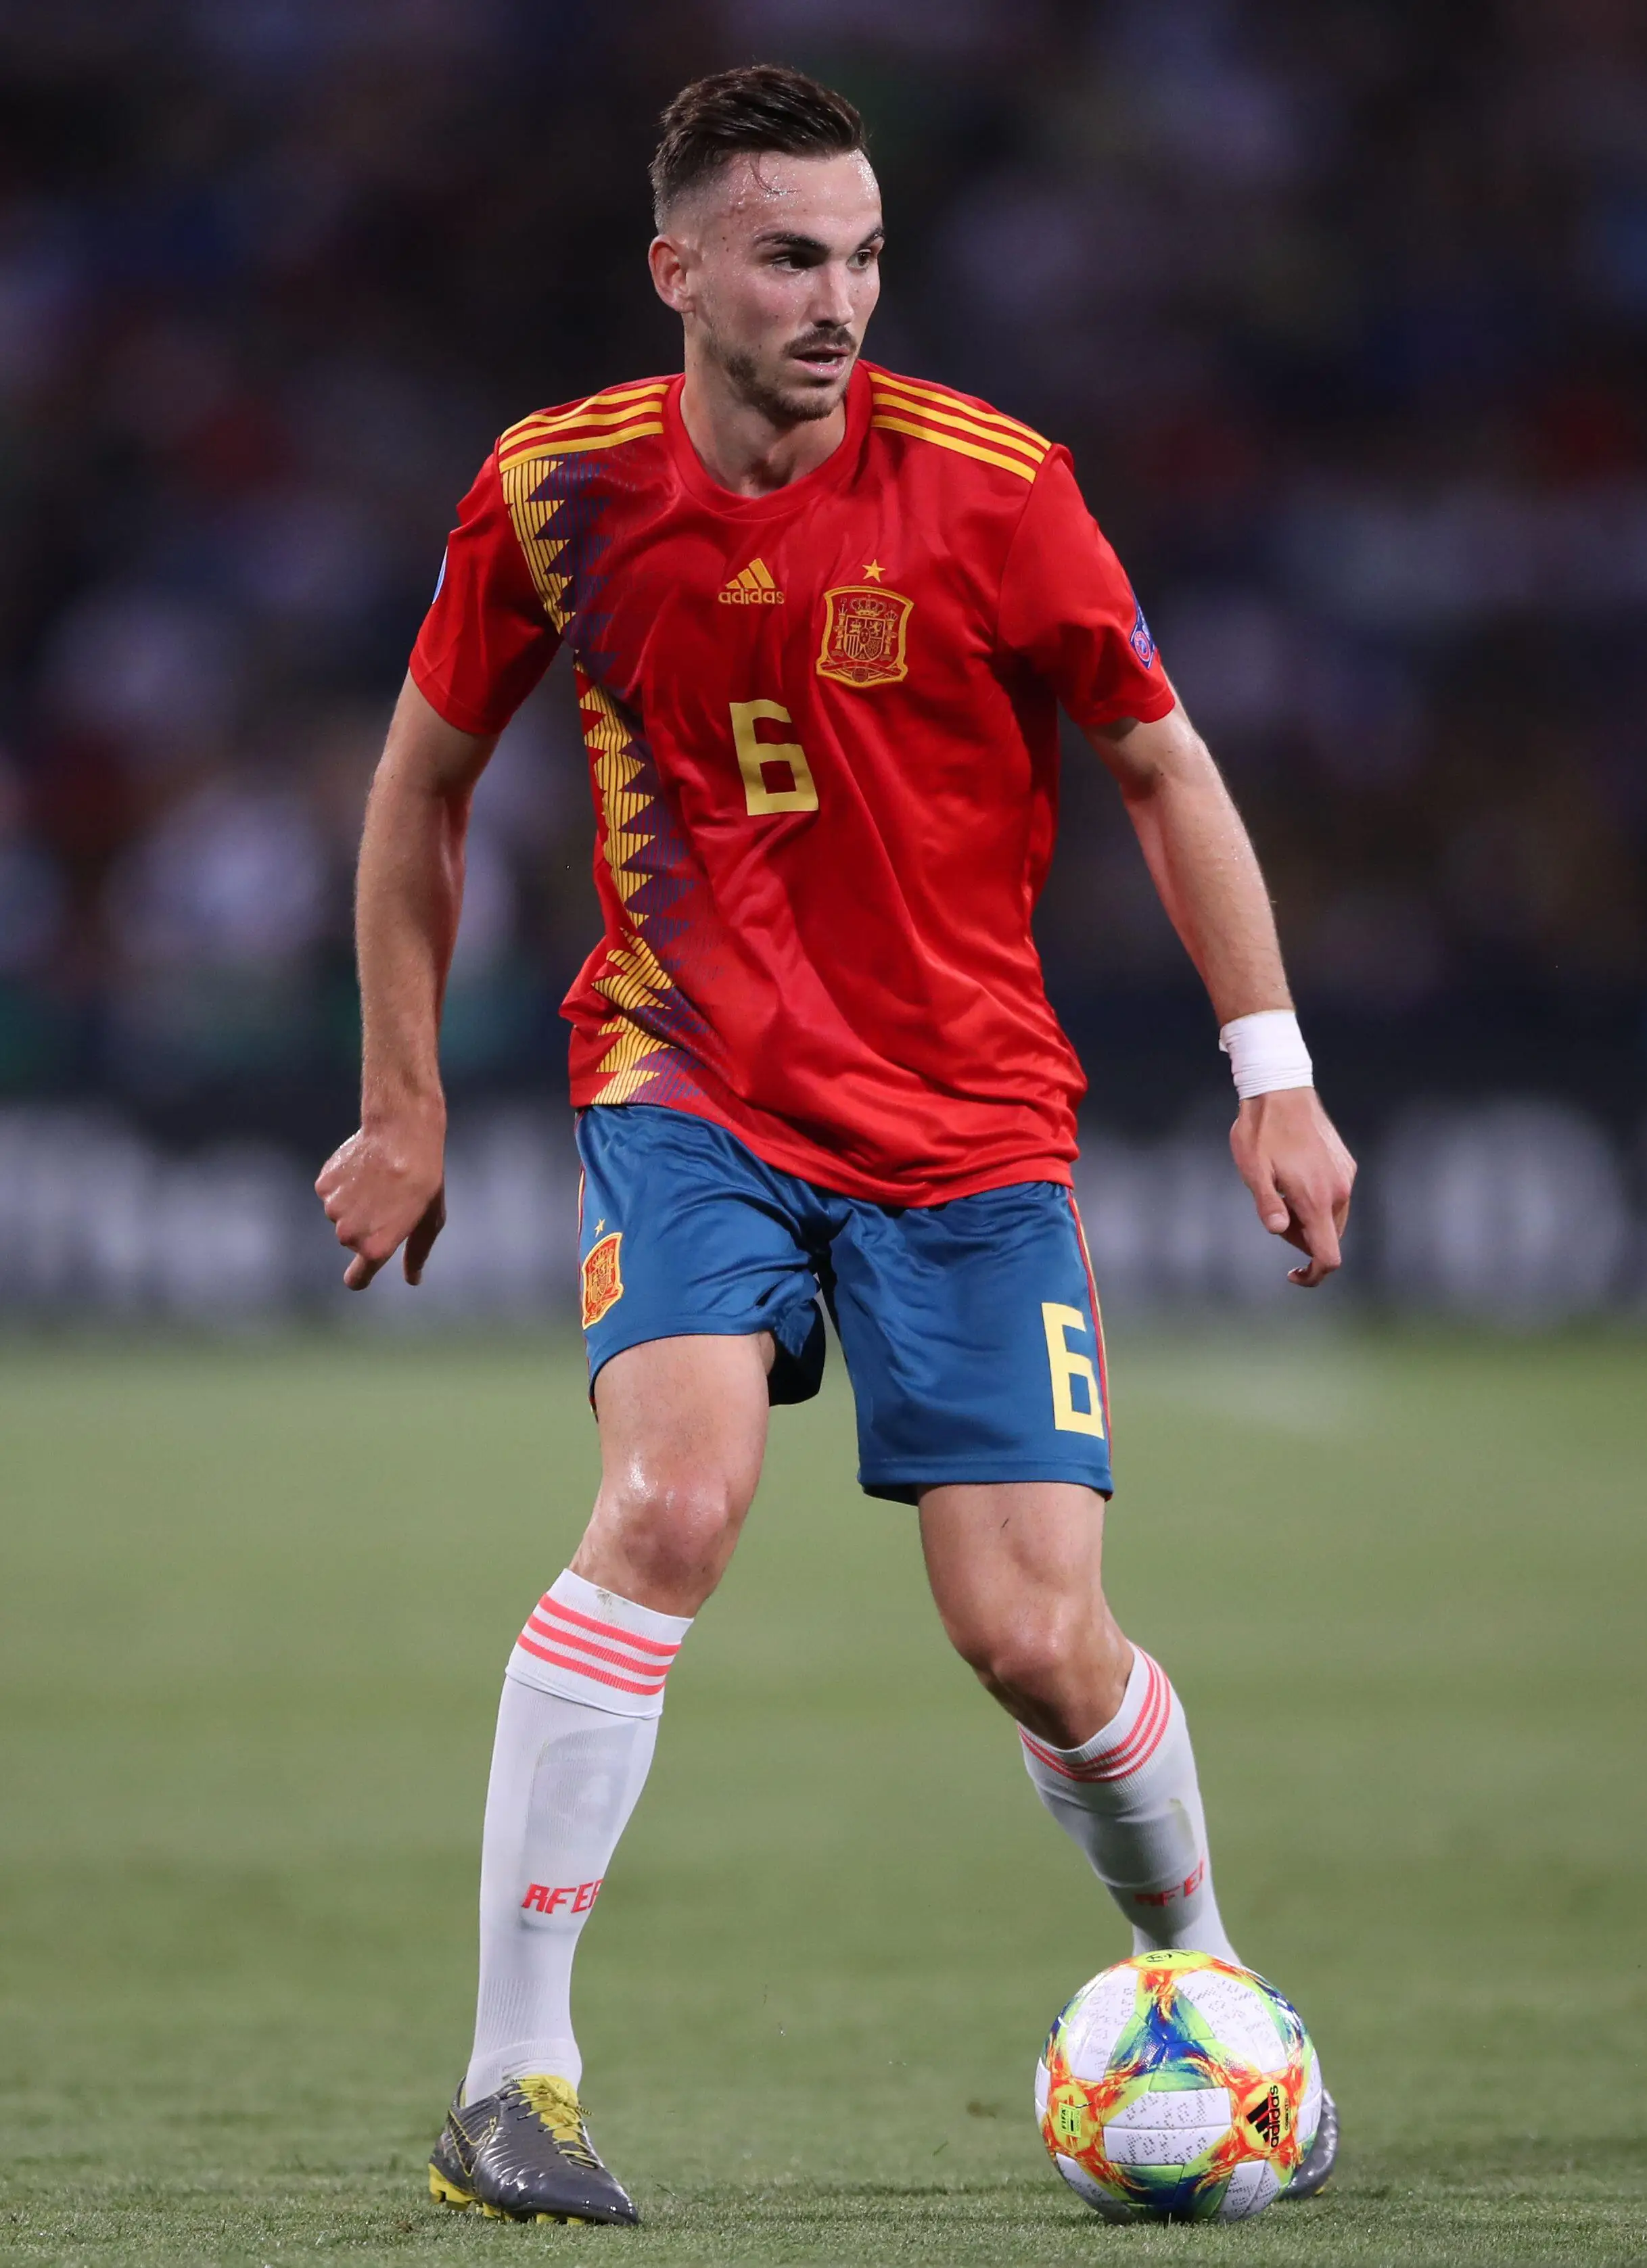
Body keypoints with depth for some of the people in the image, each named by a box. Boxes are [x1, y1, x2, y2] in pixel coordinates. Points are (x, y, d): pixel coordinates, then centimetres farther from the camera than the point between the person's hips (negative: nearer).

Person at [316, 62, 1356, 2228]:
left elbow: (1160, 763, 2)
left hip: (969, 1116, 0)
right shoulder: (558, 490, -6)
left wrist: (1274, 1072, -2)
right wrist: (402, 1108, 11)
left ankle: (1209, 1990, 25)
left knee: (1037, 1638, -6)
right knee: (673, 1497, -27)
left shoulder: (986, 486, -10)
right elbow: (426, 778, 10)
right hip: (693, 1087, 0)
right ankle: (512, 2077, -21)